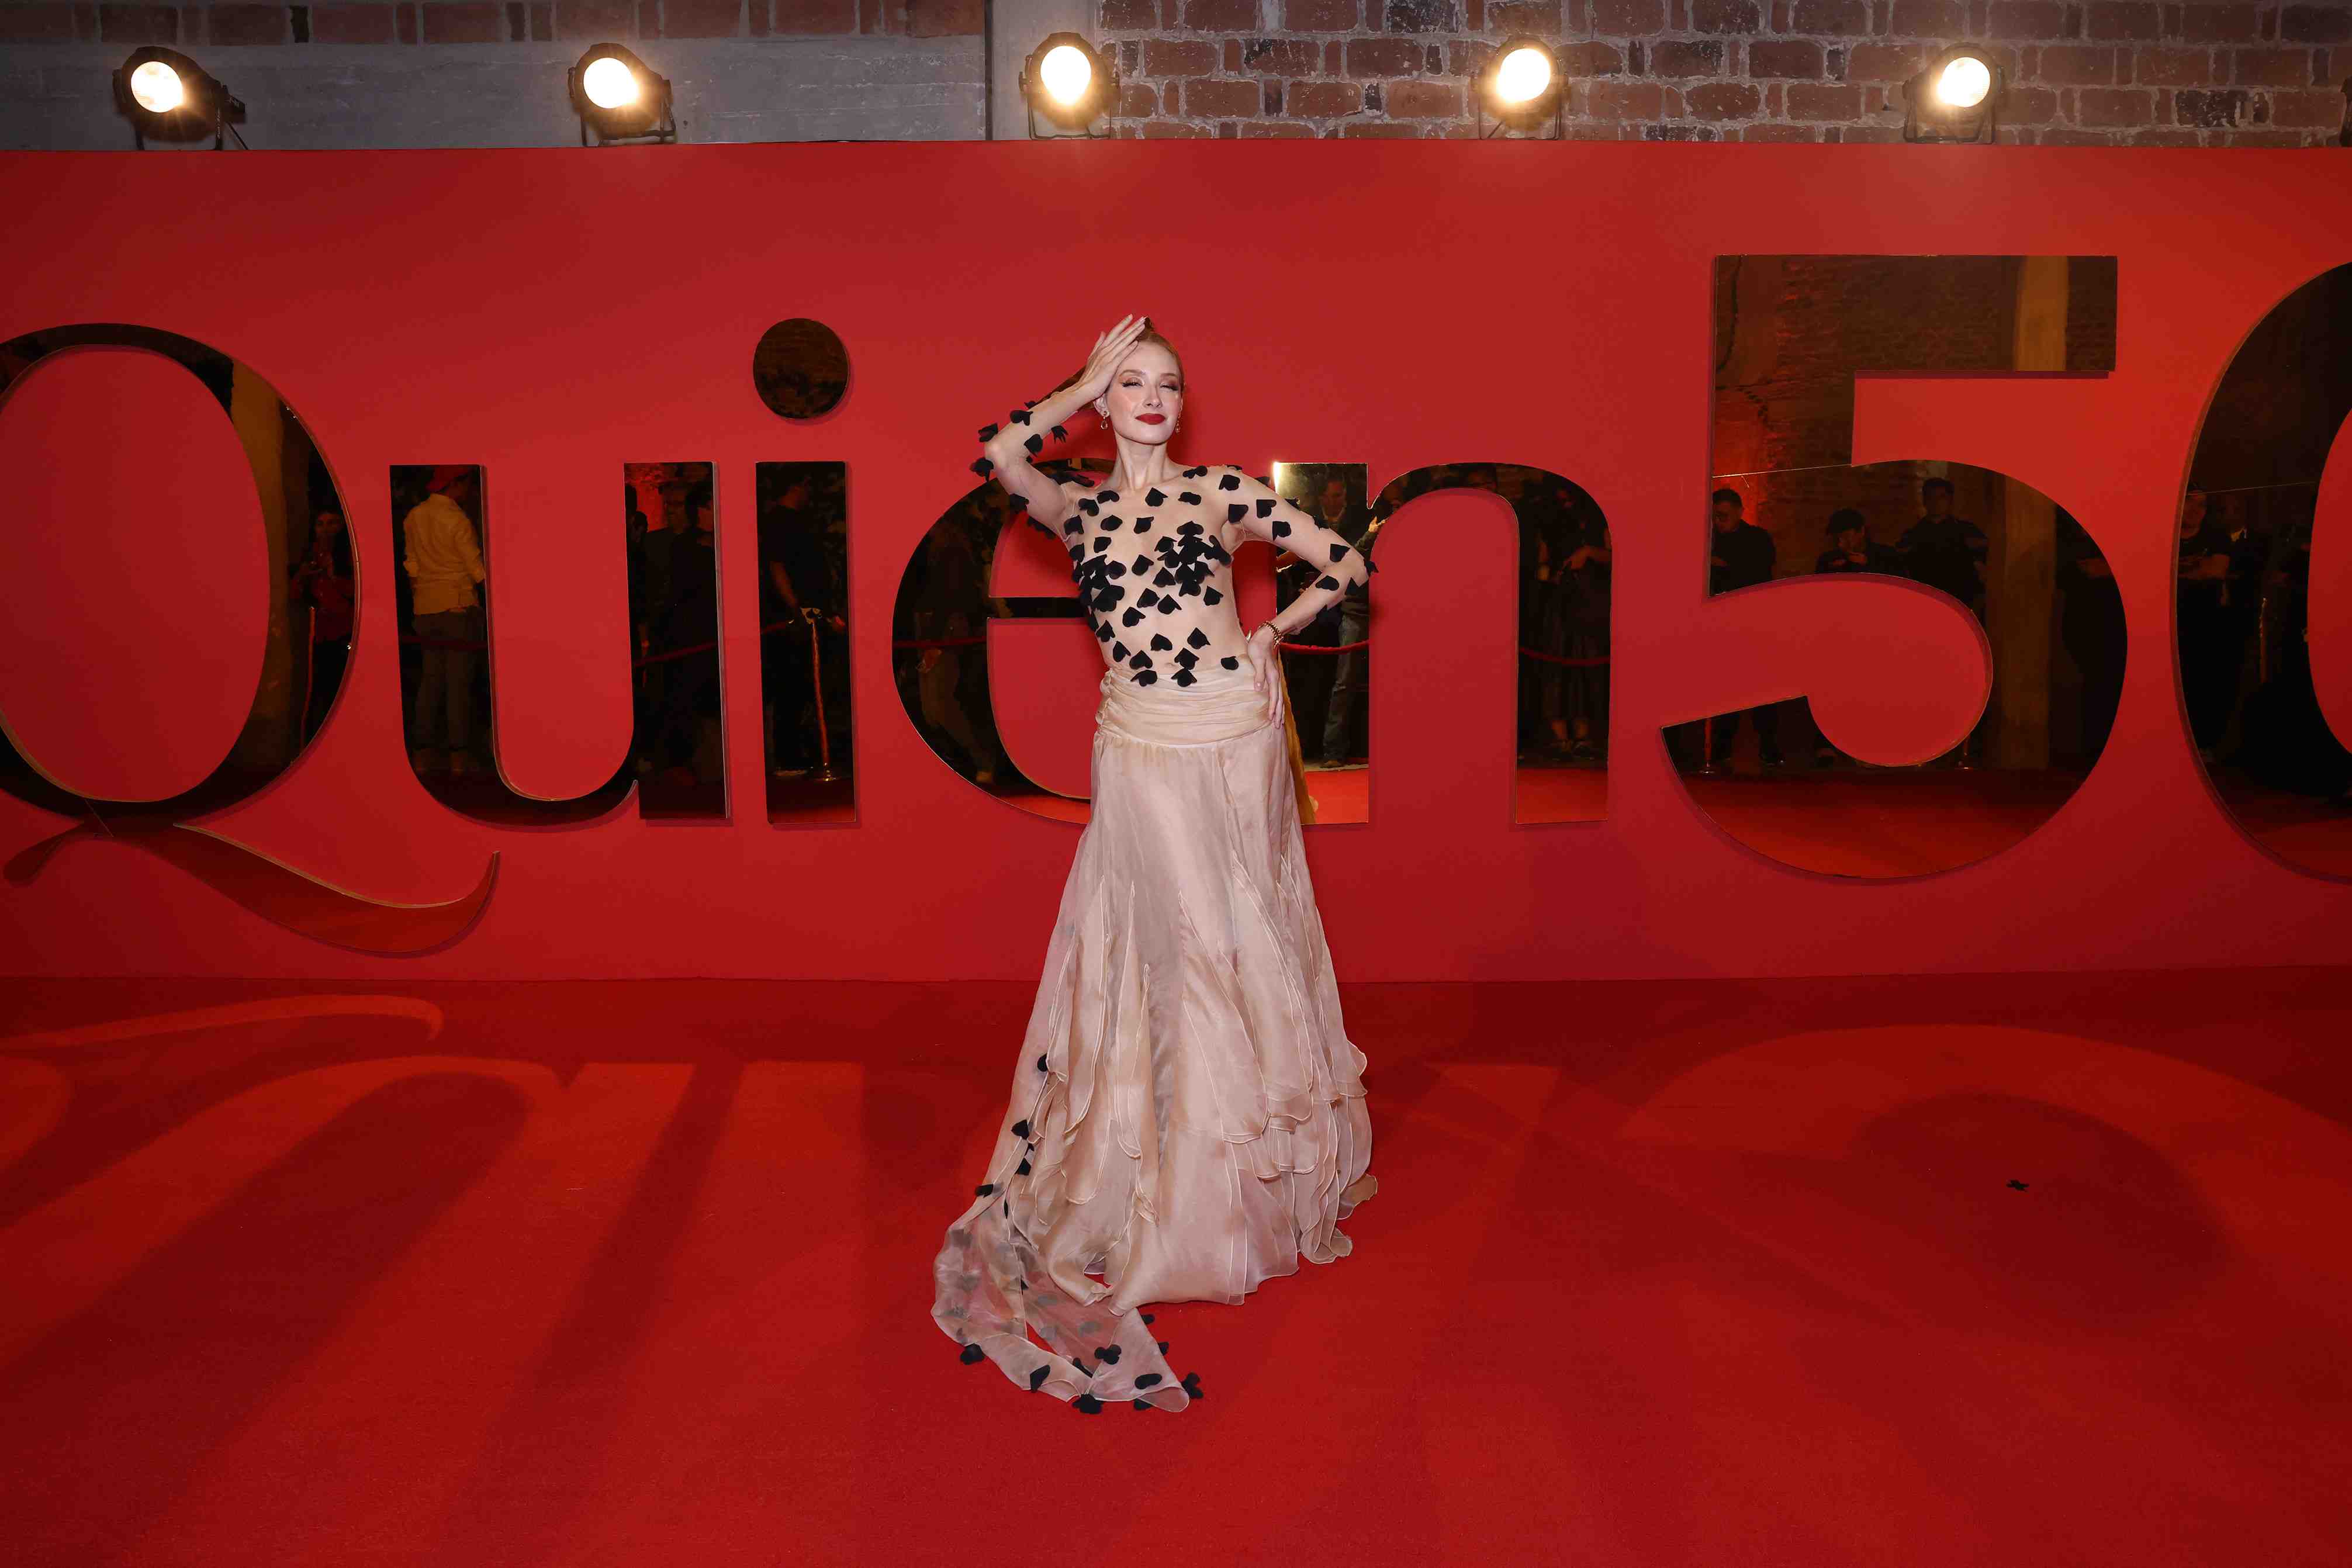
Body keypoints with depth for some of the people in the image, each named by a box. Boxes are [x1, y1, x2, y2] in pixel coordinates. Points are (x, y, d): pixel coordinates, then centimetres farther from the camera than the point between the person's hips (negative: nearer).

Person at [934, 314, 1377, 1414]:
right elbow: (1000, 450, -12)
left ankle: (1270, 1159, 25)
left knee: (1245, 942, 9)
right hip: (1142, 755, 0)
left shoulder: (1221, 492, 5)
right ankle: (1176, 1184, 16)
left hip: (1236, 741, 0)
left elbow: (1346, 562, 8)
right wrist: (1088, 381, -1)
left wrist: (1269, 634, 4)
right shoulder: (1079, 511, 8)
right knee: (1175, 949, 2)